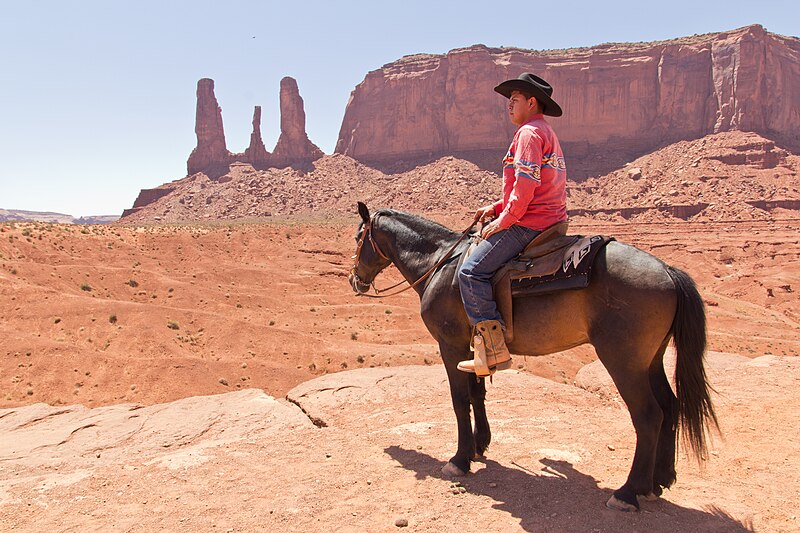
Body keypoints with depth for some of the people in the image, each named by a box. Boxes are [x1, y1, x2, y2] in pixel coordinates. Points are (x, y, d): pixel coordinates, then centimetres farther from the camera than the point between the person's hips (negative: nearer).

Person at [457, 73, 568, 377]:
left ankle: (494, 351, -20)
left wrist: (504, 219, -14)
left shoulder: (529, 132, -9)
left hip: (528, 224, -11)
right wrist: (497, 207, 18)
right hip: (550, 221, 11)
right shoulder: (546, 133, 24)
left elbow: (526, 184, -21)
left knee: (471, 272, -16)